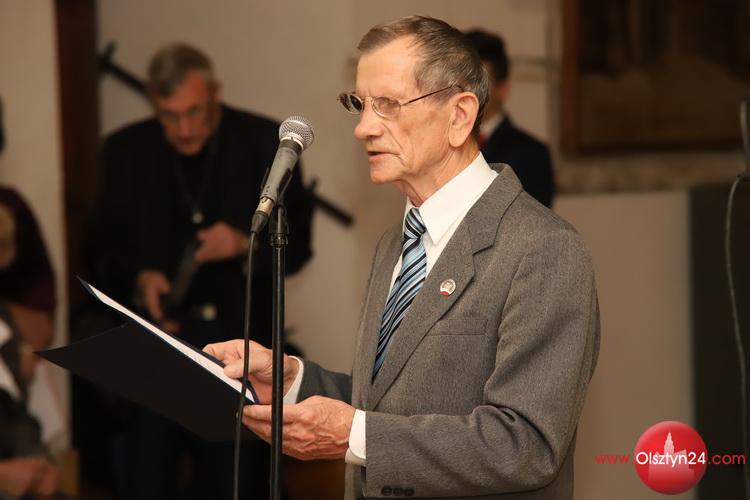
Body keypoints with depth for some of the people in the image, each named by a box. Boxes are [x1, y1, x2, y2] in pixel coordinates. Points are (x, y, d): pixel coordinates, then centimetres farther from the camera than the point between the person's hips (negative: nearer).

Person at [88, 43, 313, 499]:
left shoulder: (265, 143, -1)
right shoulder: (126, 150, 3)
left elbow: (297, 243, 3)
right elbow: (108, 247, 9)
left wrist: (245, 245, -17)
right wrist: (138, 279, -12)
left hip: (238, 337, -1)